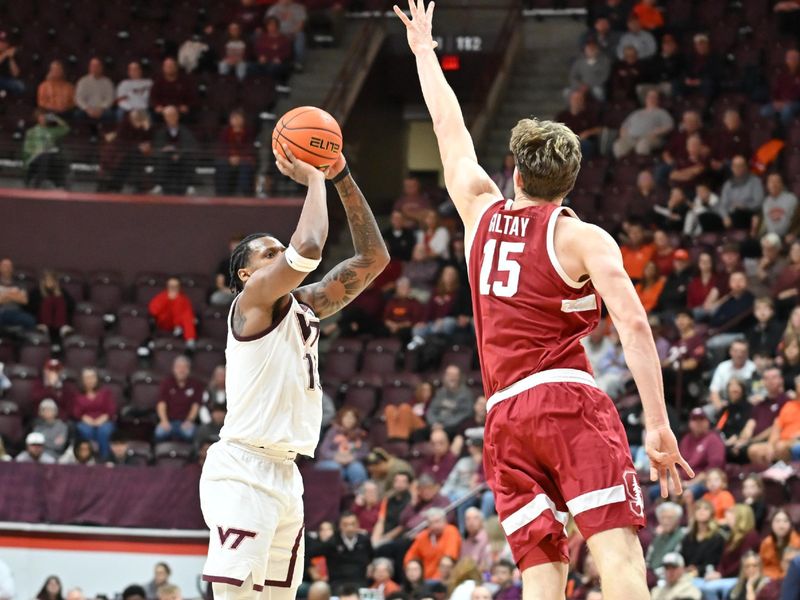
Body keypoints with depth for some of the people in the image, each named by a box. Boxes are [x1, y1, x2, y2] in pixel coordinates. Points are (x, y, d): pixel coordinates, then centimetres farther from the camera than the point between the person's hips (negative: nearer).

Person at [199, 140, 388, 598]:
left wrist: (341, 177, 9)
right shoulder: (253, 298, -6)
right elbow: (308, 249, -23)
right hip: (243, 471, -9)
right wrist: (313, 179, -8)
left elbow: (373, 258, 16)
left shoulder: (306, 306, 17)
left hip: (285, 474, 9)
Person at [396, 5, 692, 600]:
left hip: (504, 416, 5)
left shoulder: (482, 212, 14)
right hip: (568, 401, -5)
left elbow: (450, 129, 30)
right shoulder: (581, 238, 2)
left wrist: (424, 49, 44)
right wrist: (659, 424, -11)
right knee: (619, 552, -17)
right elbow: (633, 324, -11)